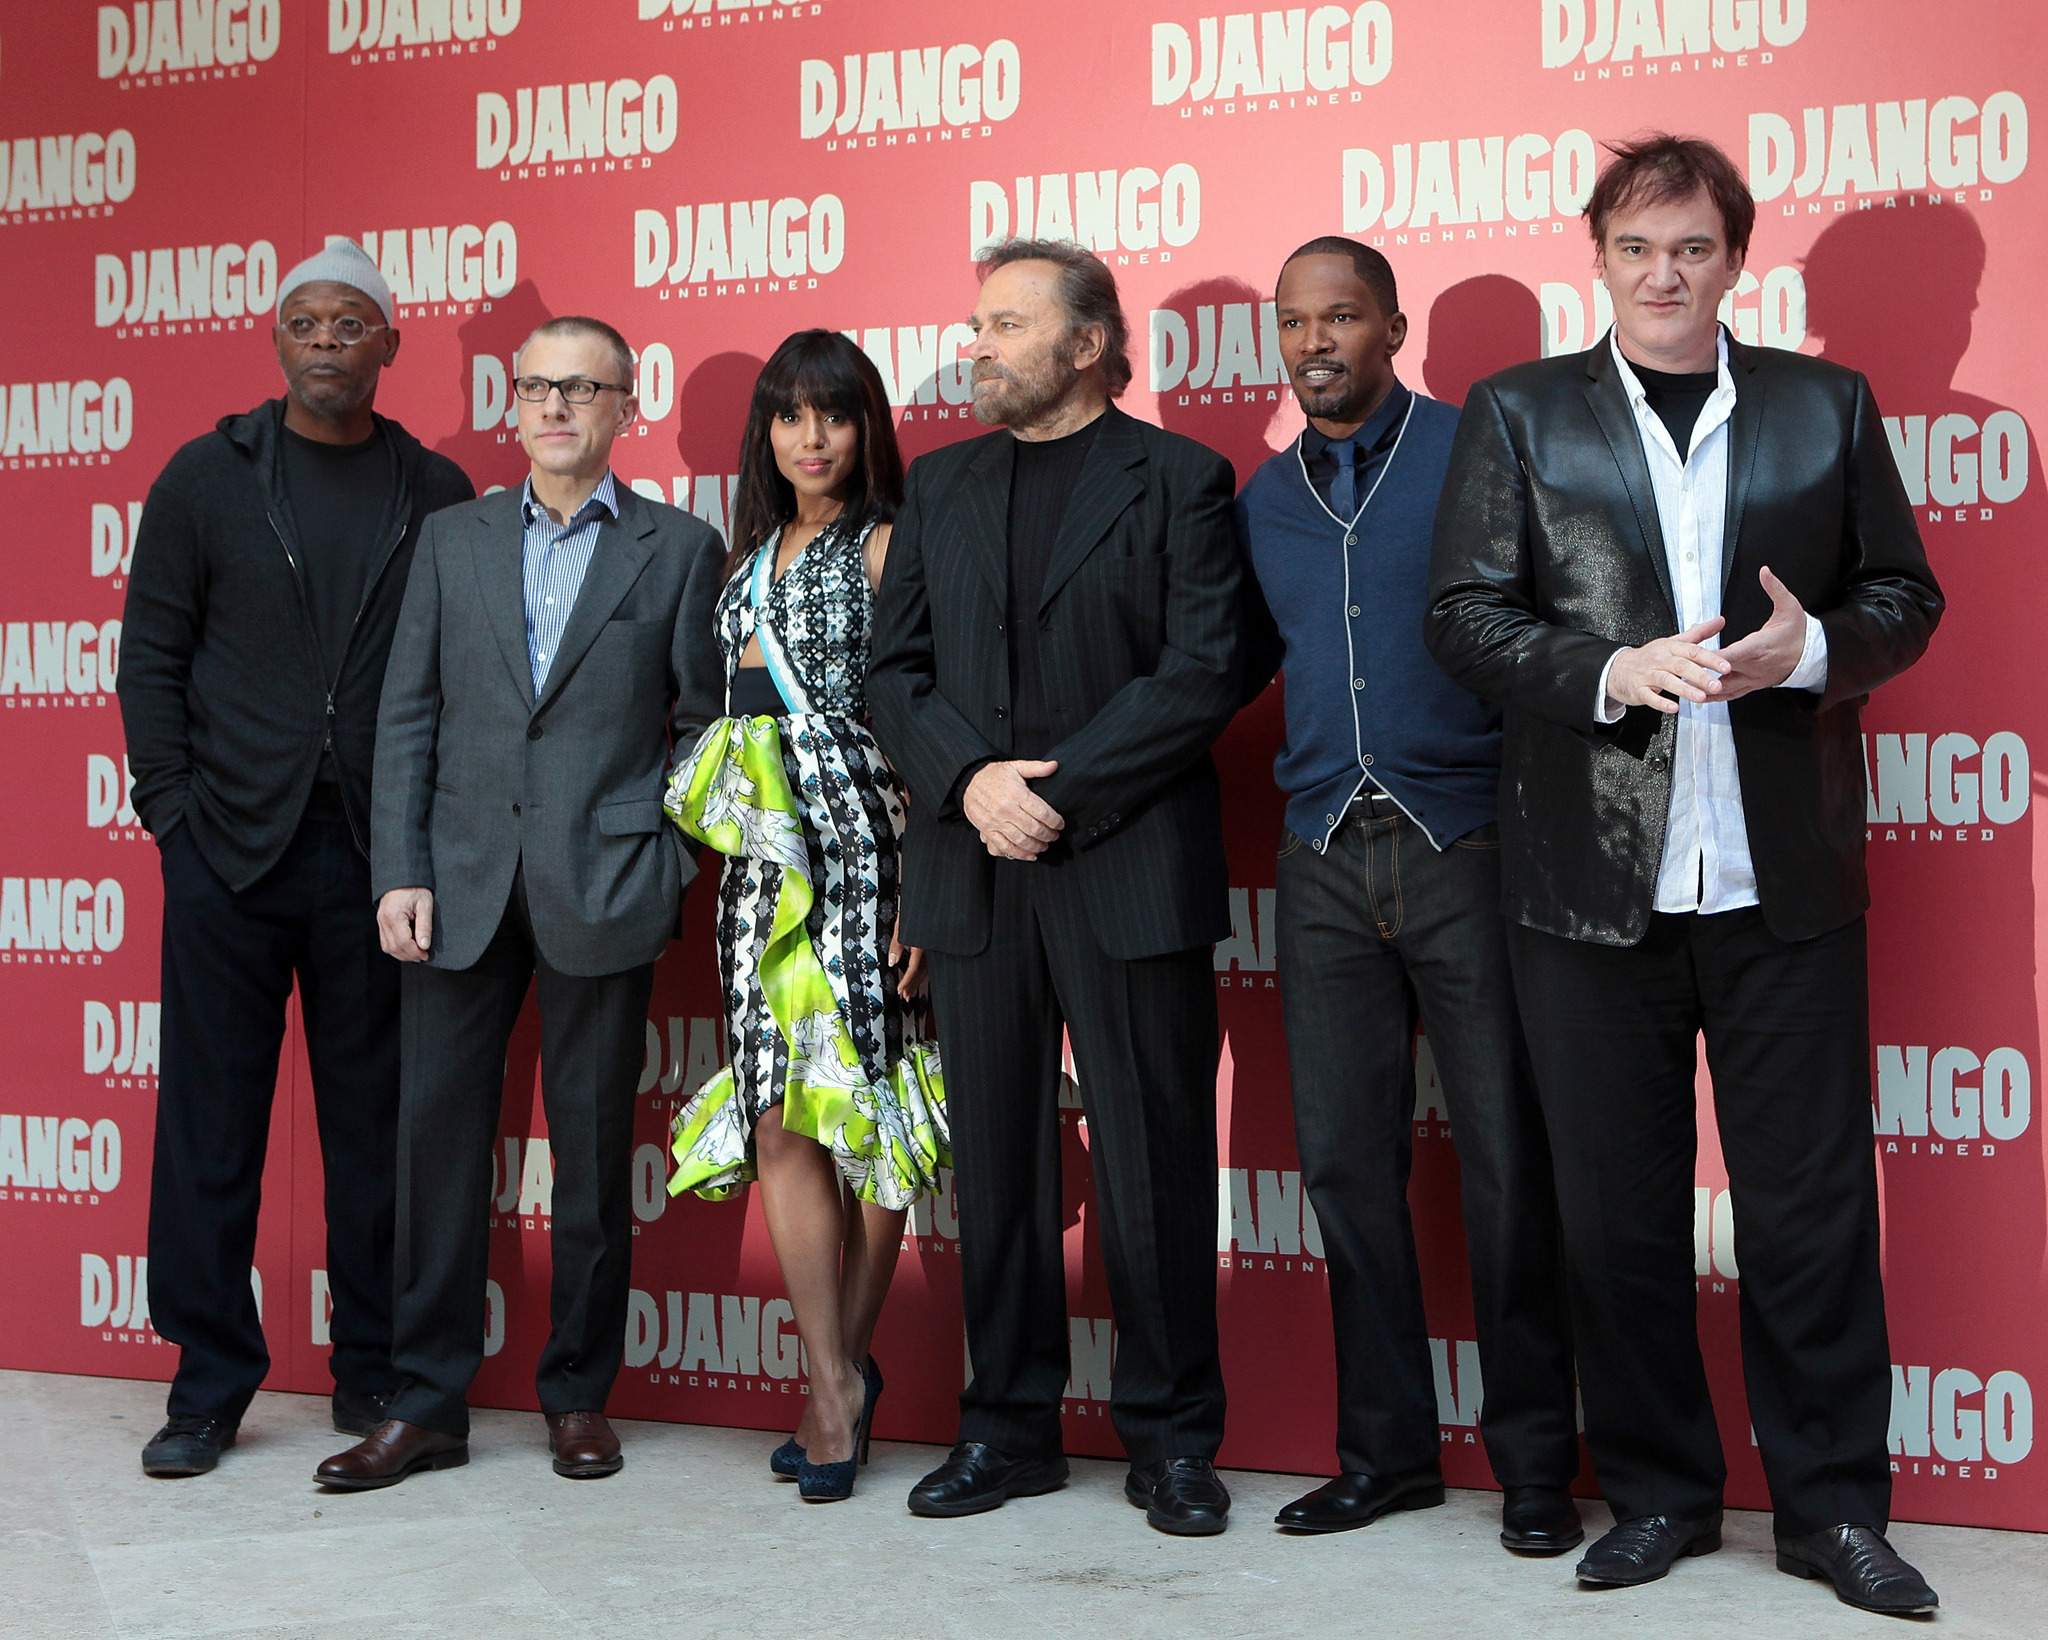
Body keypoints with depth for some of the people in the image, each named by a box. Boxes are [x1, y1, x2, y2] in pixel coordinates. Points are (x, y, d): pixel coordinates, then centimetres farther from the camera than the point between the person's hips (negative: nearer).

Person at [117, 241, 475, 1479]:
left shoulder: (437, 494, 7)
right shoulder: (208, 478, 7)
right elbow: (152, 654, 6)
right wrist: (174, 811, -3)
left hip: (377, 855, 0)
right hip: (231, 851, 0)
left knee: (375, 1120, 5)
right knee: (211, 1121, 3)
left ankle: (376, 1373, 16)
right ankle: (211, 1383, 14)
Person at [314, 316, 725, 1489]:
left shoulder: (681, 549, 4)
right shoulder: (455, 541, 11)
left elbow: (704, 719, 4)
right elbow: (409, 717, 8)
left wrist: (667, 862, -5)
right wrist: (399, 872, 0)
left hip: (604, 888, -2)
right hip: (464, 883, 2)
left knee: (594, 1146, 5)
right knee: (438, 1134, 3)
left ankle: (580, 1394, 18)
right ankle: (427, 1403, 12)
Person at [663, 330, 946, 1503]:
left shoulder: (886, 548, 0)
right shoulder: (751, 557, 19)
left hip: (864, 847, -5)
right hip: (767, 860, 6)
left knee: (859, 1110, -3)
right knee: (778, 1119, -2)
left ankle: (846, 1370, 10)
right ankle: (838, 1385, 3)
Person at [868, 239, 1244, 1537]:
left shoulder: (1178, 480, 2)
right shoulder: (940, 486, 16)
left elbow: (1205, 674, -7)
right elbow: (897, 669, 10)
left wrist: (1060, 790, -13)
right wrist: (971, 780, -8)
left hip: (1130, 869, -4)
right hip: (975, 870, 4)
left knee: (1156, 1160, 0)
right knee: (996, 1159, 8)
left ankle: (1172, 1439, 11)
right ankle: (1009, 1427, 19)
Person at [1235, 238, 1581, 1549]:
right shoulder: (1264, 497, 13)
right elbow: (1229, 664, 18)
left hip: (1466, 850, -4)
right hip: (1326, 865, 5)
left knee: (1507, 1159, 0)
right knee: (1345, 1157, 6)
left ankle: (1535, 1460, 11)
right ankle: (1388, 1449, 18)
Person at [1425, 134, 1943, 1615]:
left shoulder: (1829, 408, 9)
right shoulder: (1518, 414, 7)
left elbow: (1905, 595, 10)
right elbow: (1467, 617, 1)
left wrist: (1813, 646, -12)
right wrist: (1613, 671, -15)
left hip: (1786, 875, 0)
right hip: (1594, 876, 0)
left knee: (1814, 1205, 4)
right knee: (1620, 1208, 8)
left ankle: (1835, 1506, 17)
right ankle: (1659, 1493, 23)